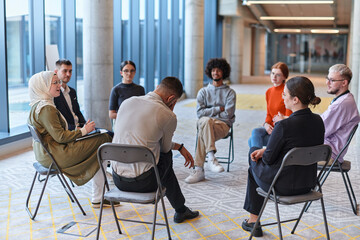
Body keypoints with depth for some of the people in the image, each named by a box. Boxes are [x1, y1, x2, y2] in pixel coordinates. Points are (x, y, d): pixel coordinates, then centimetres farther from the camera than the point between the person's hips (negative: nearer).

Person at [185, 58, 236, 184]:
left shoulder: (230, 93, 11)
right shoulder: (203, 91, 17)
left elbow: (227, 114, -3)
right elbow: (200, 112, 3)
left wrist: (209, 112, 1)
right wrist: (218, 109, -2)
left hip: (223, 125, -2)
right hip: (204, 122, 2)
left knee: (203, 133, -35)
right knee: (206, 120, -38)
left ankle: (199, 170, -40)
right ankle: (211, 157, -48)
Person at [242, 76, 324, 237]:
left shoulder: (284, 126, -28)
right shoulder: (318, 121, -5)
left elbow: (269, 158, -17)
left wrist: (263, 152, 7)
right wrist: (265, 150, 7)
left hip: (284, 186, -6)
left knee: (254, 167, 26)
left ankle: (253, 221, 37)